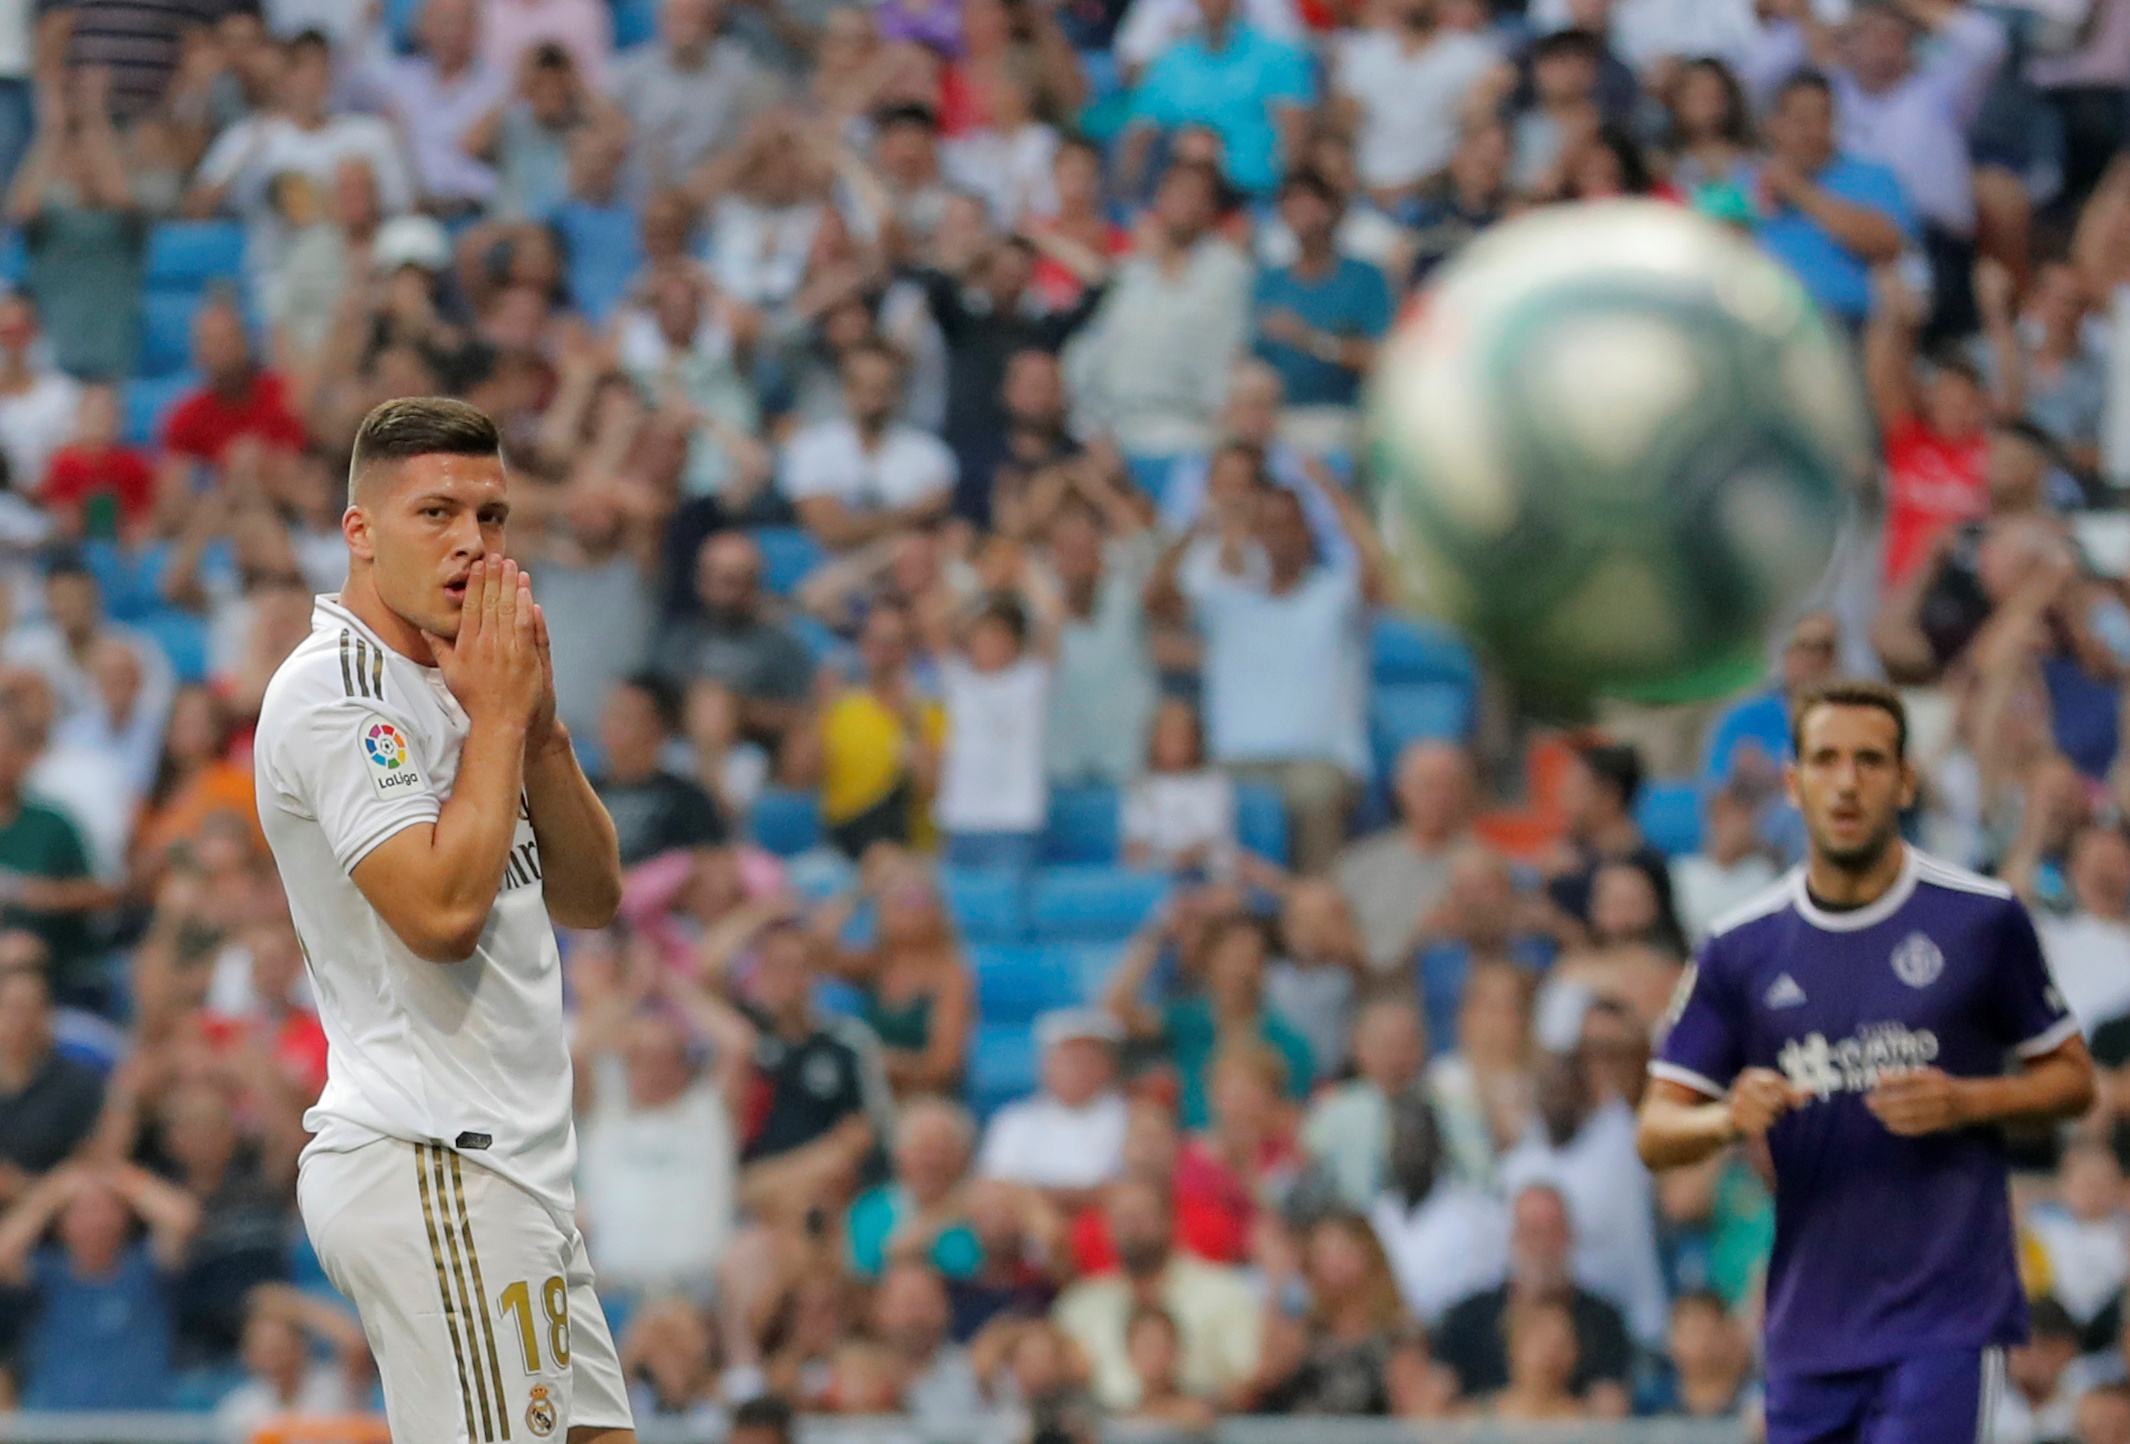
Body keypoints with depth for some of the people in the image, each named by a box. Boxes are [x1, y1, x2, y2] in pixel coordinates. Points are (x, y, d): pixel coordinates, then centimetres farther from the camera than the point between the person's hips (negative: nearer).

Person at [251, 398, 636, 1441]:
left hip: (513, 1161, 10)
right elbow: (443, 910, -22)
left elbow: (590, 898, 16)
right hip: (429, 1170, -10)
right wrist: (498, 716, -11)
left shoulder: (447, 686, 18)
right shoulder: (333, 690, -11)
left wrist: (538, 723, 1)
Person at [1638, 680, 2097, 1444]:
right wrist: (1728, 1118, -16)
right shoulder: (1742, 947, 6)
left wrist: (1964, 1102, -11)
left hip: (1948, 1315, -3)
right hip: (1809, 1318, 3)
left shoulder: (1982, 919, 0)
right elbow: (1656, 1134, 7)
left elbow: (2072, 1078, 8)